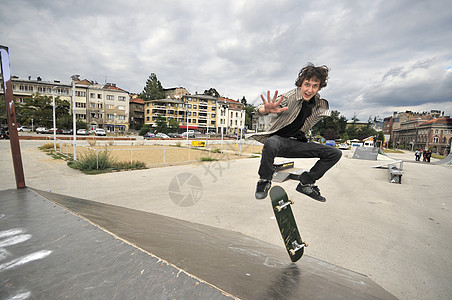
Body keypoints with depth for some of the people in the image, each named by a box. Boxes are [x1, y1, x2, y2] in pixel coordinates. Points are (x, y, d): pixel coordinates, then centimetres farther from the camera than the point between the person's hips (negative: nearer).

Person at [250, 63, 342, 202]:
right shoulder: (290, 97, -16)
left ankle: (306, 183, 7)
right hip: (279, 138, -5)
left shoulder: (319, 104, 3)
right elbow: (260, 110, -30)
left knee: (335, 153, -3)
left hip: (297, 143, 6)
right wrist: (267, 109, -51)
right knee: (271, 143, -42)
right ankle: (264, 180, -16)